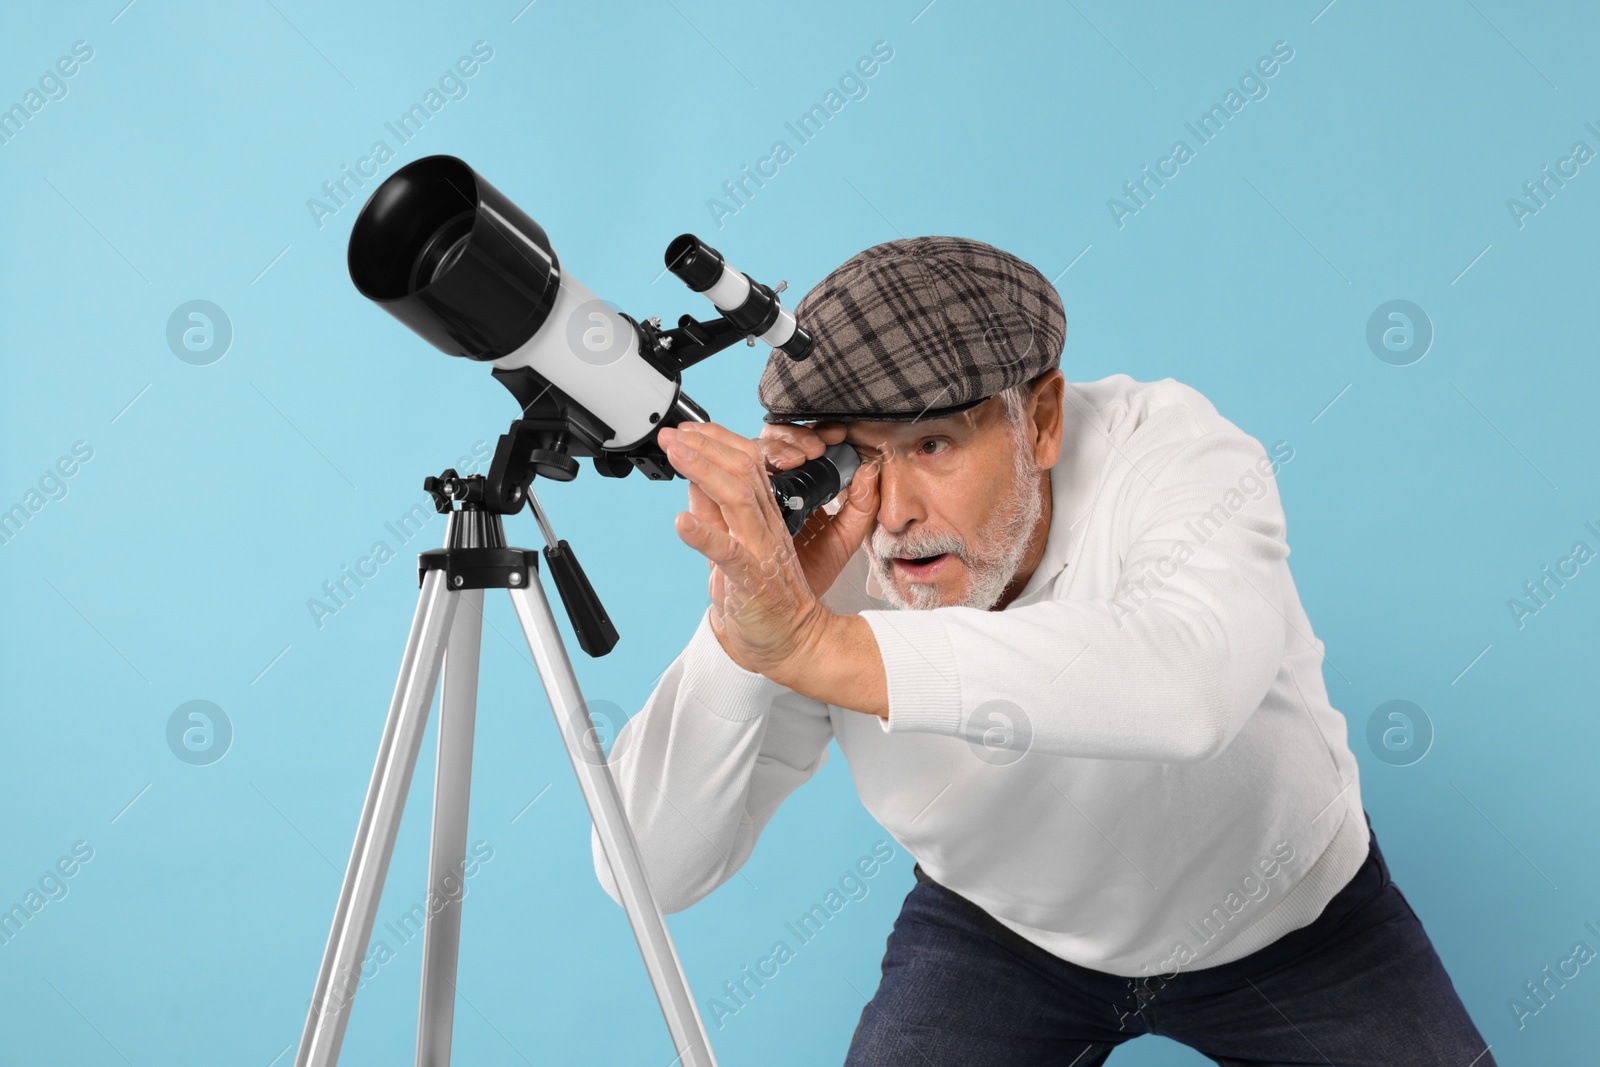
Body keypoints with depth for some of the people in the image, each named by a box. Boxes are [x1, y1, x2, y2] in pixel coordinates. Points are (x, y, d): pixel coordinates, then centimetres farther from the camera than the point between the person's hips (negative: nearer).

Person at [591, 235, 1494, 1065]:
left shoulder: (1169, 448, -31)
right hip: (999, 927, 1)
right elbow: (650, 870, -27)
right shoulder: (818, 560, -24)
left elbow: (1193, 684, -54)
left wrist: (813, 641, -61)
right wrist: (738, 628, -43)